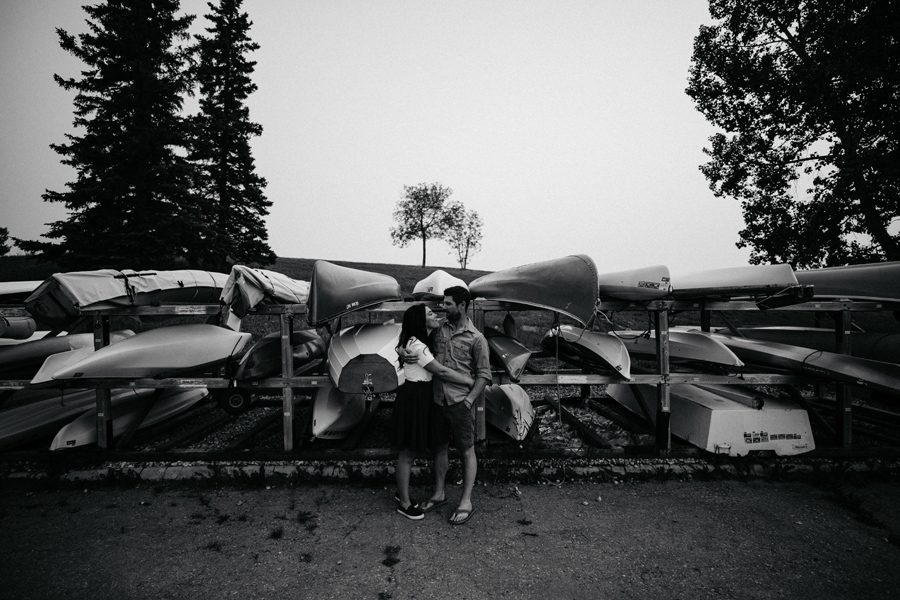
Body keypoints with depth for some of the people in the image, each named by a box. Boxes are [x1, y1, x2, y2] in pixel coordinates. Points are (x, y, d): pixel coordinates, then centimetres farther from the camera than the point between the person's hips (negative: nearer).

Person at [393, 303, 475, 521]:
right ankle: (404, 503, 19)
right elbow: (442, 372, -23)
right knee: (407, 452, 5)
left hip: (420, 396, 10)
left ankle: (402, 493, 36)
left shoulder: (421, 341, 8)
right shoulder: (416, 346, -22)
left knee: (409, 451, 20)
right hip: (413, 398, -10)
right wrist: (472, 382, -17)